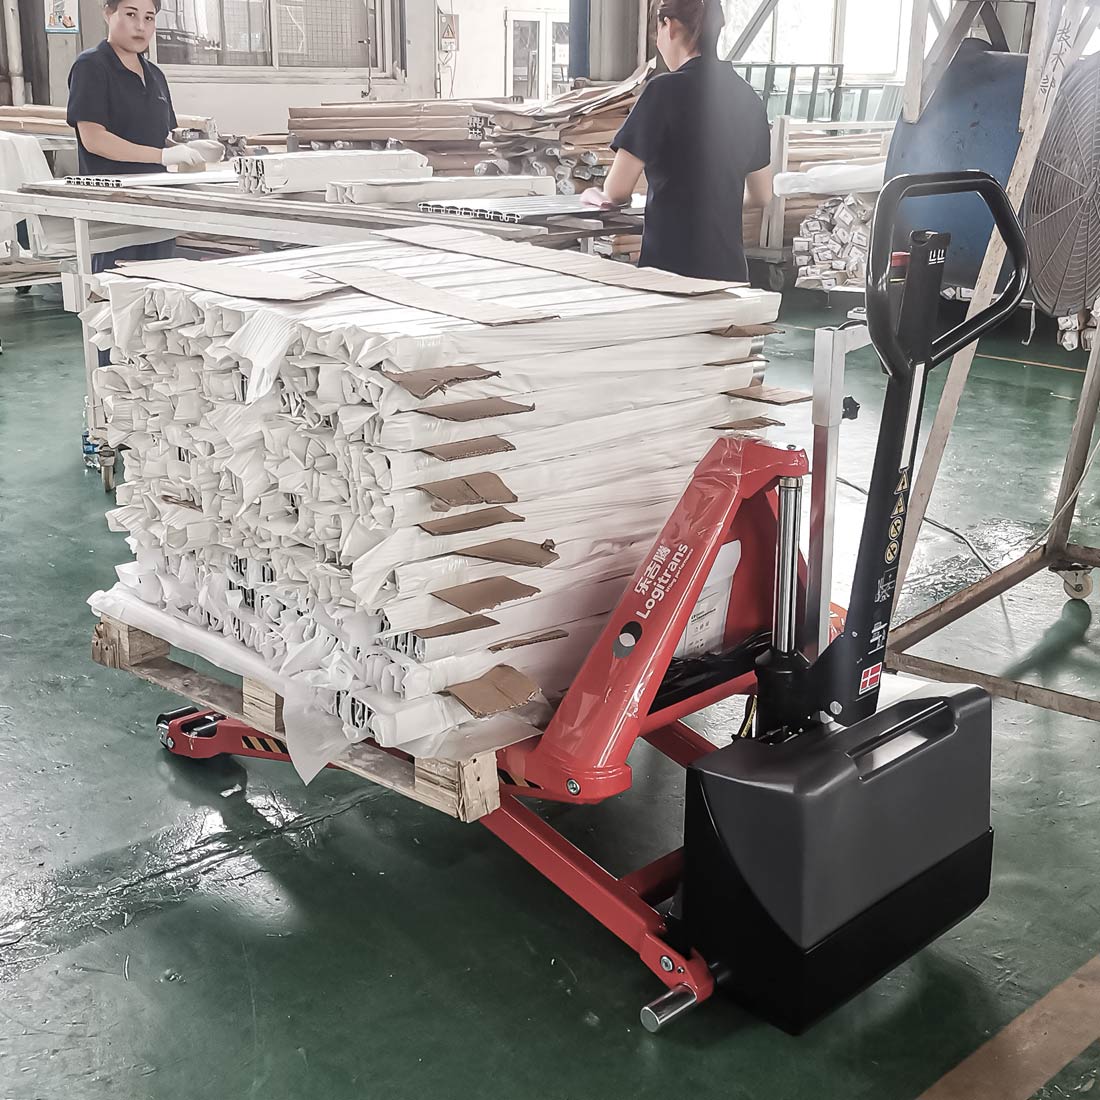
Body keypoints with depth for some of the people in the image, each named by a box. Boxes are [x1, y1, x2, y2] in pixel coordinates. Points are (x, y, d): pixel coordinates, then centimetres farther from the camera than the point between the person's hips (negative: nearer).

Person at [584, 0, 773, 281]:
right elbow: (761, 195, 20)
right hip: (730, 267, 6)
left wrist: (600, 196, 12)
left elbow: (617, 191, -11)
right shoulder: (748, 97, 9)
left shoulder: (667, 90, -11)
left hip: (672, 266, -6)